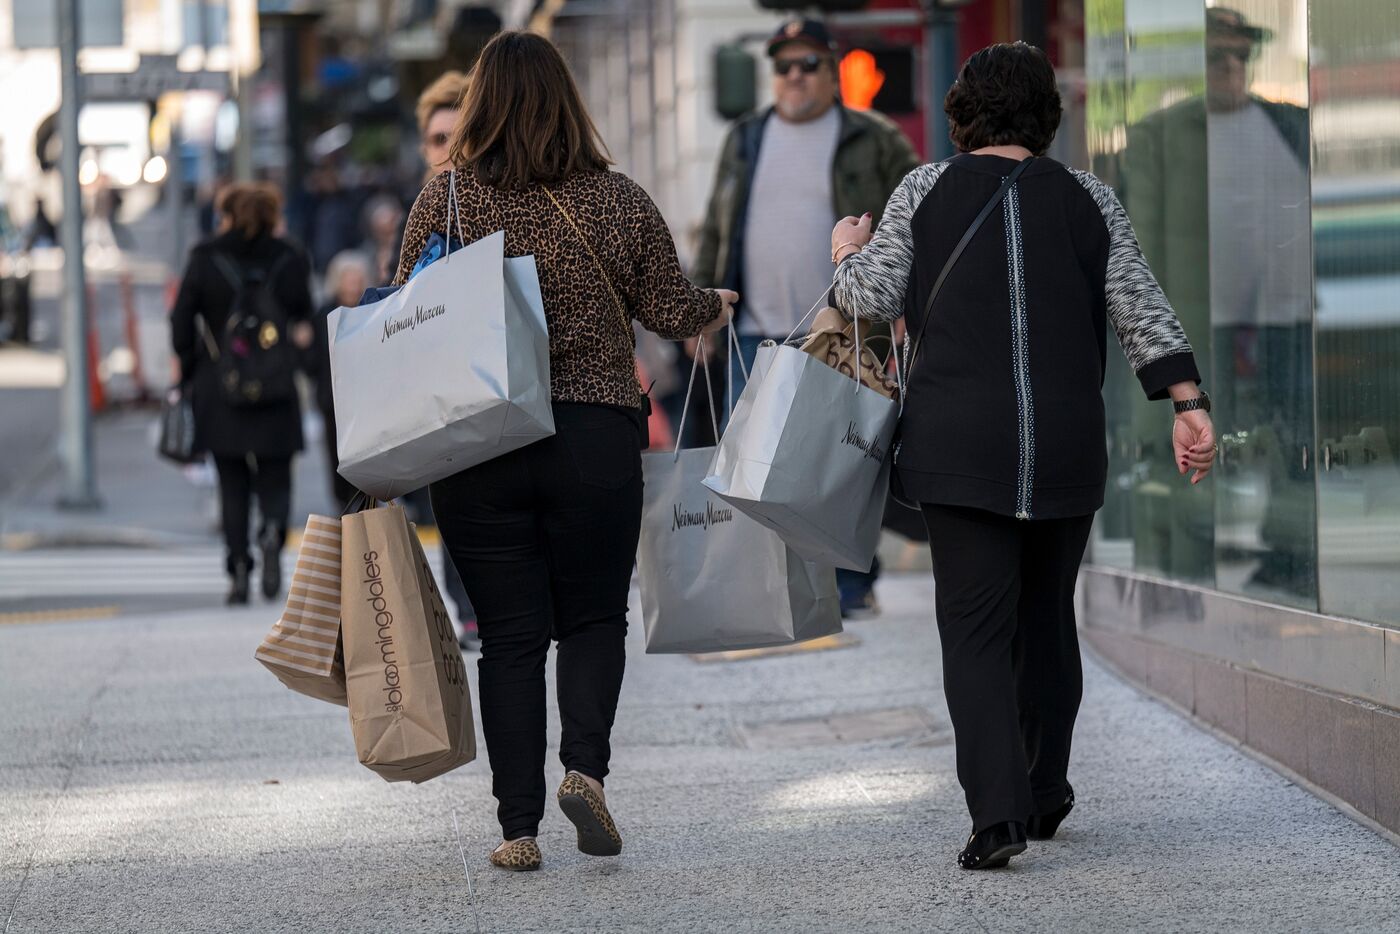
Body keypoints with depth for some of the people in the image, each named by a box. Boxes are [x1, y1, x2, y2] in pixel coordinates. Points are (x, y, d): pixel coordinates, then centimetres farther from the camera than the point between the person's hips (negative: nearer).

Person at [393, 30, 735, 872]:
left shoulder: (447, 201, -3)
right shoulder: (621, 201, 0)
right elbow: (672, 313, 6)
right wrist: (718, 305, 28)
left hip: (478, 447, 0)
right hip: (597, 440, 0)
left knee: (511, 636, 6)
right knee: (594, 617, 13)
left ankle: (519, 828, 5)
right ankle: (585, 768, -10)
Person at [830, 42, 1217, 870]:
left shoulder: (926, 190, 3)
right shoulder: (1089, 197, 8)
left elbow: (873, 296, -1)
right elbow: (1141, 306, 1)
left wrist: (849, 251, 20)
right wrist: (1190, 406, 0)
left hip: (959, 444, -2)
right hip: (1067, 444, 2)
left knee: (977, 628, -5)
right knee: (1048, 617, 16)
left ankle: (997, 812, -19)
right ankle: (1045, 797, 25)